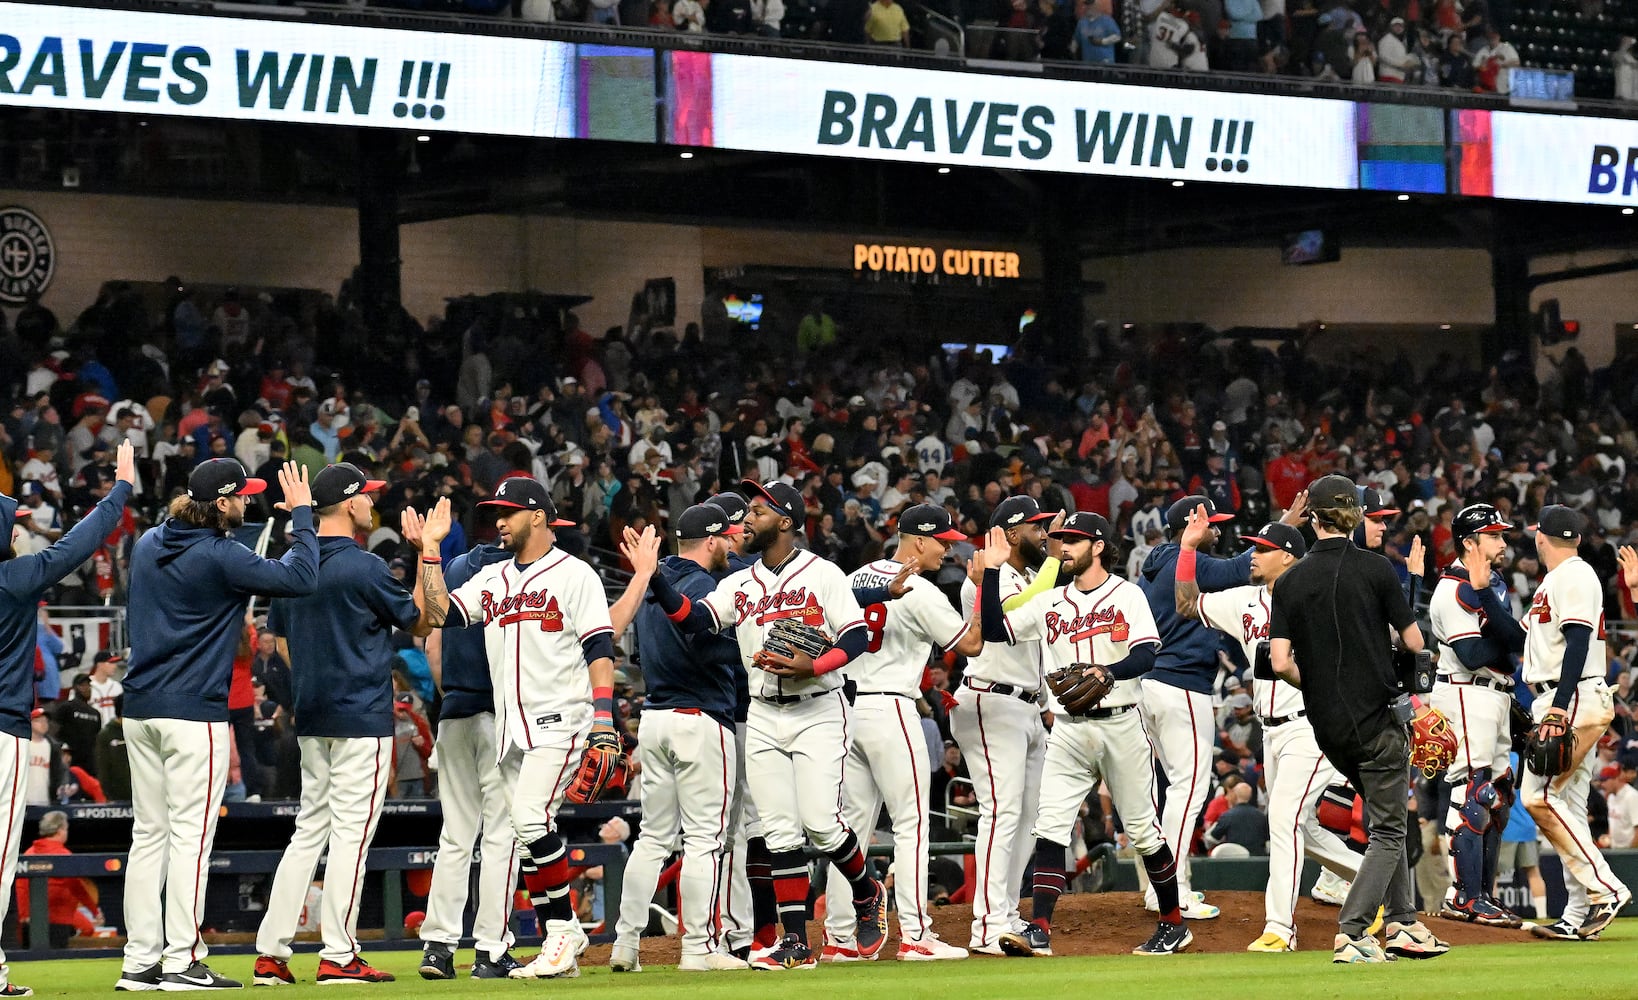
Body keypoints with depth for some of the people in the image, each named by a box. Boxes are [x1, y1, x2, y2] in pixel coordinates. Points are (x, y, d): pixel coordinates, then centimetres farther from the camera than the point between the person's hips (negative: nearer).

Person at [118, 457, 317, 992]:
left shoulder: (149, 544, 9)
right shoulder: (220, 557, -14)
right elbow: (300, 578, -15)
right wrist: (301, 514, -3)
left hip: (140, 708, 8)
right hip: (193, 712, -8)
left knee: (148, 833, 9)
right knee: (190, 834, -5)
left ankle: (140, 961, 9)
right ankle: (182, 962, -6)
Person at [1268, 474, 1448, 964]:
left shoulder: (1291, 580, 1)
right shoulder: (1375, 568, -8)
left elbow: (1280, 662, -6)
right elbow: (1415, 643, -4)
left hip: (1327, 725, 5)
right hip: (1377, 717, -5)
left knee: (1385, 820, 21)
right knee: (1388, 831, 1)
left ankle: (1401, 923, 21)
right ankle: (1350, 934, -11)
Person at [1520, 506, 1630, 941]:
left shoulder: (1573, 576, -10)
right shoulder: (1554, 580, 22)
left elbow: (1579, 643, -20)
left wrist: (1558, 708, -27)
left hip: (1574, 700, -10)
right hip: (1558, 704, 10)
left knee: (1540, 797, -15)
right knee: (1567, 805, 7)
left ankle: (1605, 888, -16)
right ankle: (1579, 915, 6)